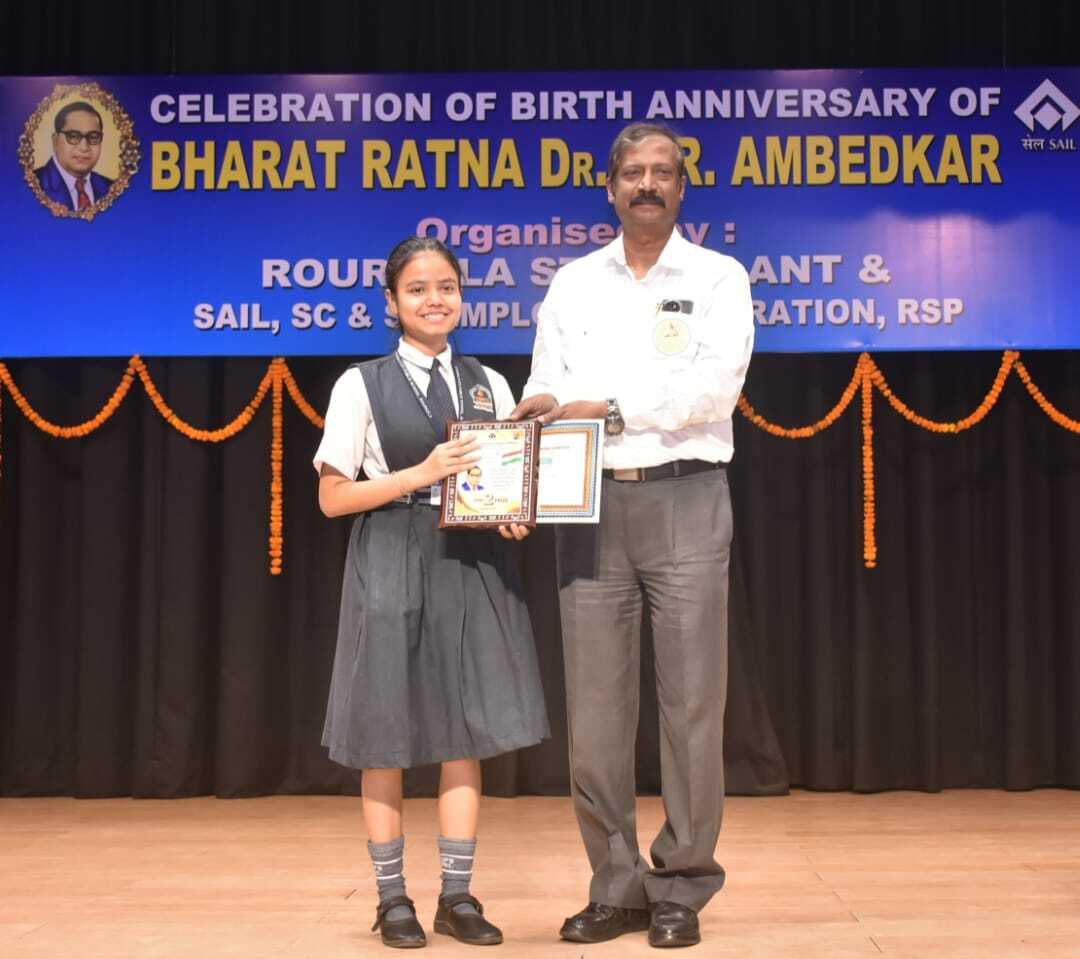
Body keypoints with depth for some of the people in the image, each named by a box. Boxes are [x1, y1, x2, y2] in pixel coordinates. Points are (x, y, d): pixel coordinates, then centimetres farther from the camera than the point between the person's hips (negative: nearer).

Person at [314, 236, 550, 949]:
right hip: (393, 563, -3)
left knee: (468, 727, 4)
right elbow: (333, 497, -4)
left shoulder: (489, 384, 10)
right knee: (385, 734, 2)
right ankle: (392, 897, 18)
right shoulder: (362, 384, -1)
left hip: (475, 562, 3)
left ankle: (458, 896, 16)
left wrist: (515, 516, -9)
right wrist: (420, 475, -16)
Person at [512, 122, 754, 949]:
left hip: (685, 500, -3)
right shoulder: (573, 283, 13)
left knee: (691, 699, 0)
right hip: (590, 506, 3)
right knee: (595, 705, 4)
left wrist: (610, 409, -18)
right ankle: (618, 885, 16)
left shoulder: (717, 277, 4)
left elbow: (714, 383, -11)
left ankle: (682, 887, 12)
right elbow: (546, 391, 7)